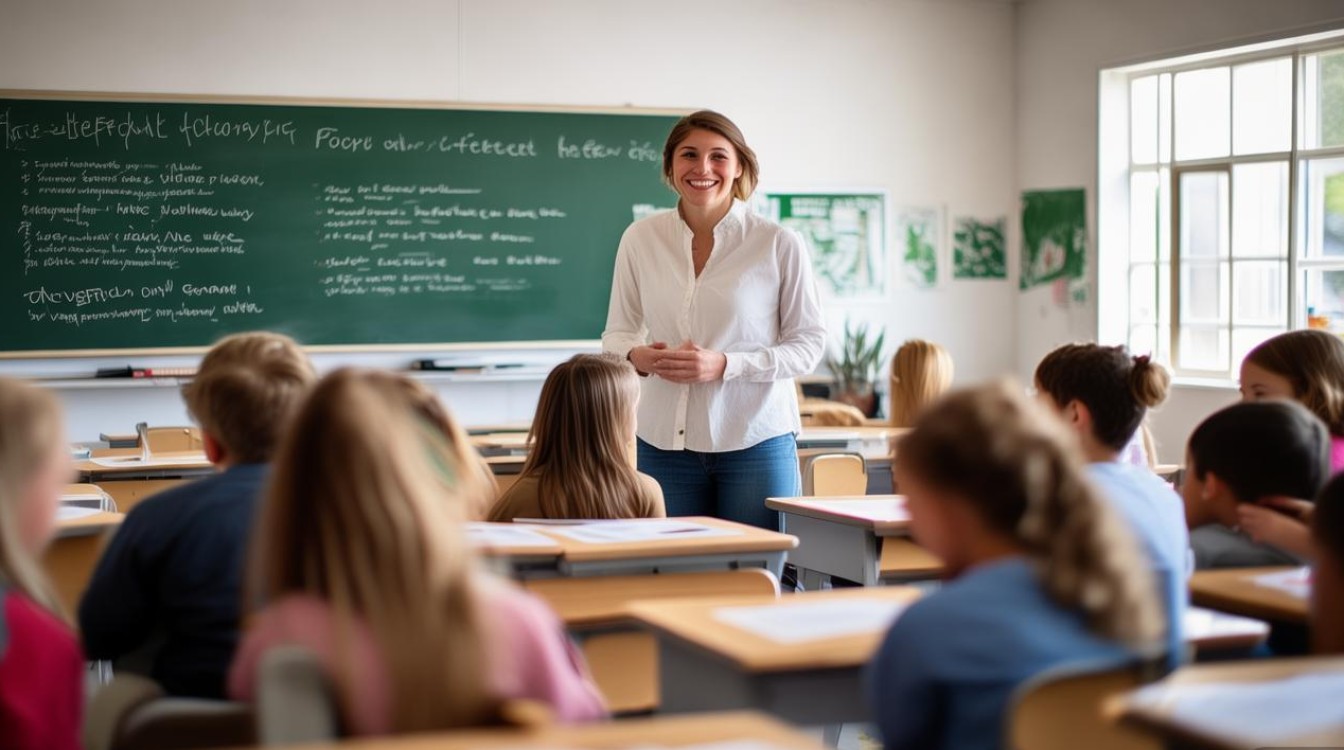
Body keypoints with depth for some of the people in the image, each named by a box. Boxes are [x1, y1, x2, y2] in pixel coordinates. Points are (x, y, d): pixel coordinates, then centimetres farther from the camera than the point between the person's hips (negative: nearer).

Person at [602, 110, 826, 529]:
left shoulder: (779, 245, -5)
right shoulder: (640, 239, 5)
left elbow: (808, 345, -2)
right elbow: (617, 332, 15)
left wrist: (724, 365, -15)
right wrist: (636, 355, -9)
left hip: (756, 443, -2)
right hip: (664, 443, 3)